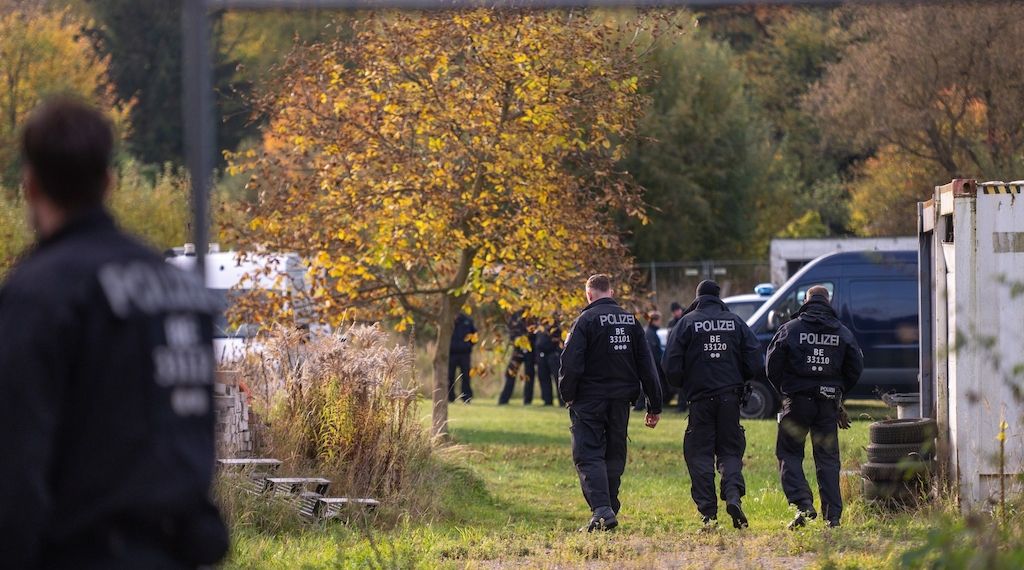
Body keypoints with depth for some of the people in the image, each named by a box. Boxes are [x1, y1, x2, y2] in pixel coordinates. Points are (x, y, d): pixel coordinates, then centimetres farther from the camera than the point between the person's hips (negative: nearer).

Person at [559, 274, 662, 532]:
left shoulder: (586, 320, -9)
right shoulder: (631, 320, 9)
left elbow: (571, 363, -15)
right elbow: (647, 366, 9)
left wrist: (567, 394, 0)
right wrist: (654, 405, 12)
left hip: (590, 400, -5)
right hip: (621, 399, 5)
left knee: (588, 456, -5)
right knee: (614, 457, 15)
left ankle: (601, 509, -22)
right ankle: (610, 509, 17)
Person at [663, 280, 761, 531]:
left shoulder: (687, 323, 0)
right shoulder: (735, 322, 6)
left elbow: (672, 365, -5)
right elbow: (754, 358, 2)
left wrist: (683, 387, 13)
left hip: (700, 398, -2)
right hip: (730, 397, 2)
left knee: (700, 454, 3)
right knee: (730, 451, 10)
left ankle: (708, 512, -4)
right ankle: (734, 495, -16)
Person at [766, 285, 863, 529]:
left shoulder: (789, 329, -3)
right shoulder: (843, 333, 4)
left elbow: (773, 366, -3)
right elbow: (856, 368, 6)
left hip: (798, 400, -2)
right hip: (828, 403, 3)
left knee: (789, 454, 6)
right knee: (827, 458, 8)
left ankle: (803, 503, -13)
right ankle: (832, 515, 4)